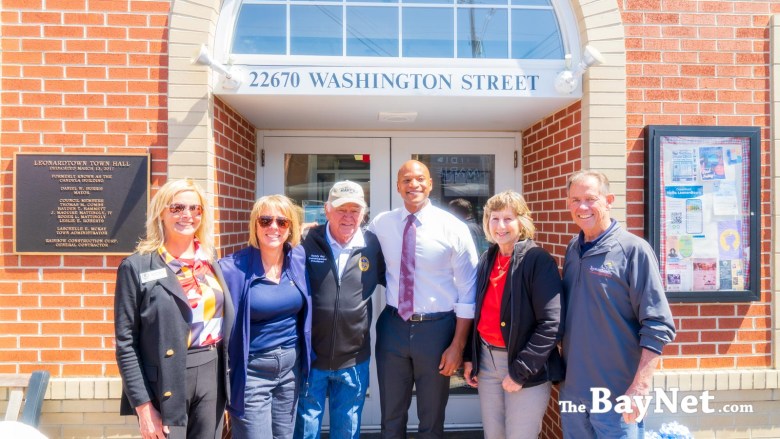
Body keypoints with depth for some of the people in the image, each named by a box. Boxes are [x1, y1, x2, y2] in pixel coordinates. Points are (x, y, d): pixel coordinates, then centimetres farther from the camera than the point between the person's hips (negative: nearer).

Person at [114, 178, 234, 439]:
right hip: (166, 382, -4)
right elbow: (126, 344, -8)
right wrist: (144, 406, -11)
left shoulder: (211, 262, 6)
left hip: (211, 375, 5)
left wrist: (228, 388, 10)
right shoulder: (136, 266, -8)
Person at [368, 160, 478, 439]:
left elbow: (467, 291, -8)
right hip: (393, 326, 2)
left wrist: (458, 344, -9)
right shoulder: (380, 224, -1)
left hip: (436, 328, -2)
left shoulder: (453, 228, -10)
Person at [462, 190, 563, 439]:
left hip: (526, 367, -5)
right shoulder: (487, 259, 5)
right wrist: (469, 356, 9)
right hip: (487, 359, 6)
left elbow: (551, 323, -18)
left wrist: (520, 371, -17)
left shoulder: (538, 260, -14)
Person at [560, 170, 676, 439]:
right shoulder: (572, 249, 5)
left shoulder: (633, 250, -12)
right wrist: (560, 372, 10)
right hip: (571, 389, 6)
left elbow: (658, 326, -13)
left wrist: (640, 386, -19)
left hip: (615, 393, -5)